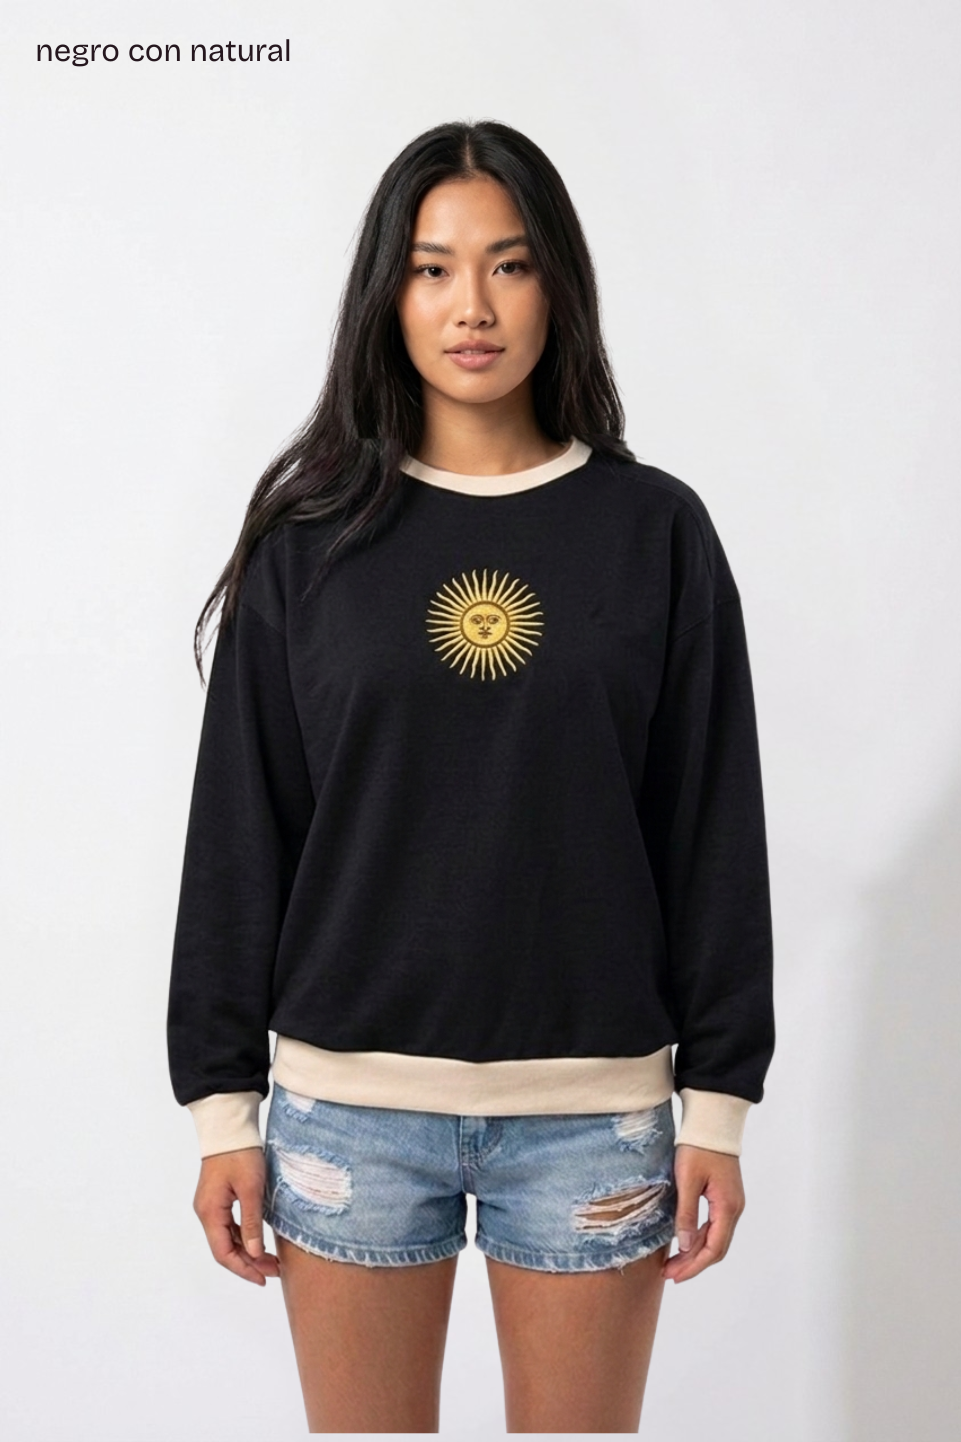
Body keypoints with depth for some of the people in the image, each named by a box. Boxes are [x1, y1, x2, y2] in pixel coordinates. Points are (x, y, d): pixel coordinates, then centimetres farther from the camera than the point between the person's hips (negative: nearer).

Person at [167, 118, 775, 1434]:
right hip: (348, 1098, 0)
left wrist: (720, 1098, 0)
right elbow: (238, 830, 2)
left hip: (596, 1106, 0)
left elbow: (715, 830, 1)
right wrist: (222, 1101, 1)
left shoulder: (655, 530, 1)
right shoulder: (312, 535, 1)